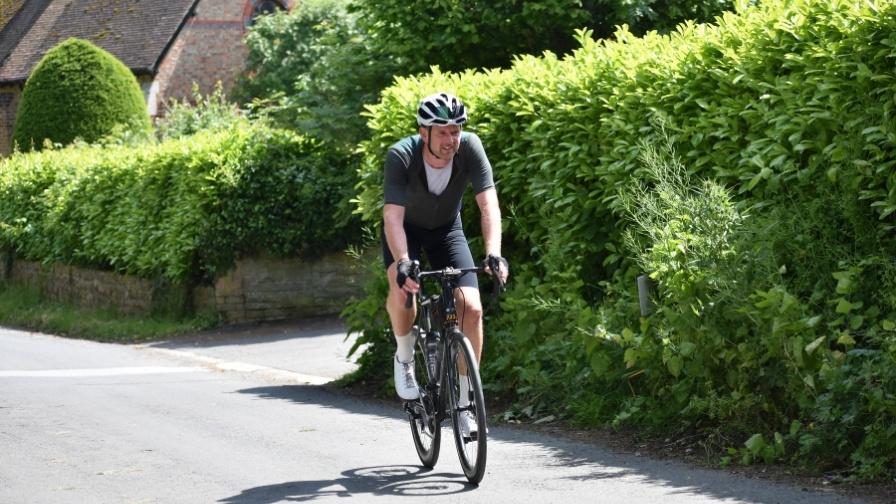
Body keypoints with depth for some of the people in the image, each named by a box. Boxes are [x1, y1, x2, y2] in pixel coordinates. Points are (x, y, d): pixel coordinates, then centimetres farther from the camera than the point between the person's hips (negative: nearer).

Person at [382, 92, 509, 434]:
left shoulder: (470, 147, -28)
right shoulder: (401, 156, -33)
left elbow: (488, 204, -32)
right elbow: (392, 216, -40)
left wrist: (493, 253, -47)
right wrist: (403, 262, -56)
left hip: (446, 229, 2)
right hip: (405, 228, -2)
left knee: (472, 308, -14)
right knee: (403, 287, -33)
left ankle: (464, 402, -1)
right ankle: (405, 357, -3)